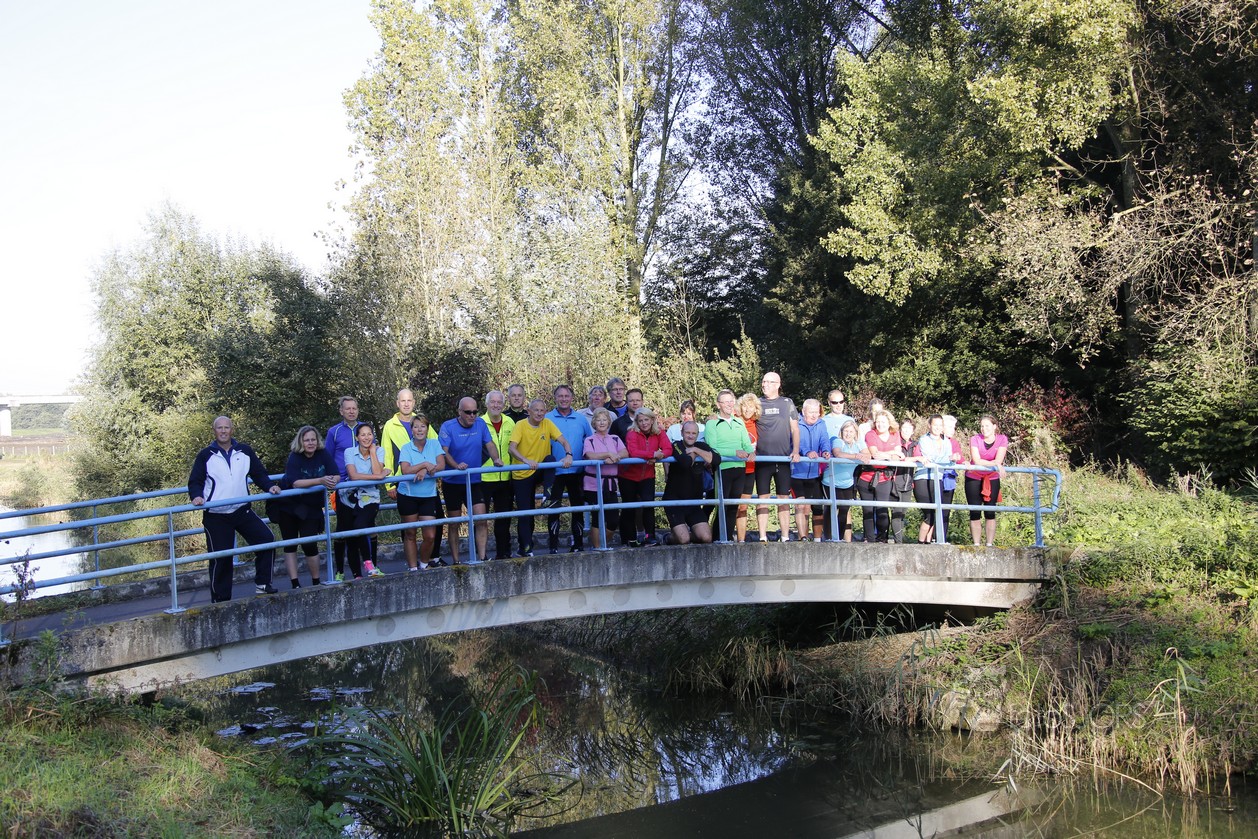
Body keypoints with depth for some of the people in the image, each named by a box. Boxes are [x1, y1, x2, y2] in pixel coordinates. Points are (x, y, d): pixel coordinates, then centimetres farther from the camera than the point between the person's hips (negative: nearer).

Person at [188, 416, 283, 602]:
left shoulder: (245, 452, 8)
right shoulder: (205, 455, 1)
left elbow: (259, 474, 14)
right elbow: (194, 482, 1)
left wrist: (269, 487, -4)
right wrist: (197, 496, -19)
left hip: (242, 511, 3)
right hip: (215, 516, -3)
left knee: (267, 539, -7)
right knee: (220, 558, -2)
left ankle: (262, 583, 7)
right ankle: (220, 600, 9)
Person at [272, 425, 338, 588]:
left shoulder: (323, 455, -7)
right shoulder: (294, 458, -16)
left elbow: (337, 476, -8)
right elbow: (295, 483, -29)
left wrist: (333, 481, -32)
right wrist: (321, 480, -39)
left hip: (311, 507, 1)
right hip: (289, 506, -1)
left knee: (309, 544, -7)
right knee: (290, 544, 2)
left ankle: (316, 582, 6)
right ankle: (295, 584, 5)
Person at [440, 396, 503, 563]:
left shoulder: (480, 424, 1)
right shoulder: (447, 427, -10)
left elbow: (490, 444, 4)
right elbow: (443, 452, -17)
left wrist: (496, 459, -17)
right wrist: (457, 466, -34)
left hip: (474, 481, 2)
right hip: (453, 482, -2)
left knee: (481, 519, -10)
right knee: (454, 524, 7)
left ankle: (481, 558, -6)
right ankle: (456, 561, 16)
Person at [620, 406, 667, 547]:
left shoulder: (659, 434, -3)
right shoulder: (632, 434, -15)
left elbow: (668, 450, -16)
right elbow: (633, 452, -32)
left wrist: (656, 458, -35)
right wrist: (653, 454, -34)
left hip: (647, 476, 2)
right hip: (628, 476, -2)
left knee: (649, 504, -14)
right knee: (629, 508, 7)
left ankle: (650, 536, -9)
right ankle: (629, 539, 19)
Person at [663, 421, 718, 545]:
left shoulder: (701, 446, 5)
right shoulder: (676, 446, -9)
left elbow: (717, 460, -15)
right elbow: (686, 462, -30)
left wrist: (696, 450, -15)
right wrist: (693, 455, -10)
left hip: (694, 502, 4)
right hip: (674, 501, -4)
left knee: (706, 538, -8)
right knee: (683, 540, -14)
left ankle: (690, 535, 24)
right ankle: (671, 538, 20)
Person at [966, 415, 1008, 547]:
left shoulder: (1002, 439, -10)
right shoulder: (975, 439, -13)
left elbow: (999, 460, -19)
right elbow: (977, 461, -22)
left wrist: (983, 463, -26)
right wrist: (995, 464, -28)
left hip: (992, 478, 1)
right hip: (973, 478, -1)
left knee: (990, 512, -1)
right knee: (975, 512, -3)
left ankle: (990, 543, 3)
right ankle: (976, 544, 1)